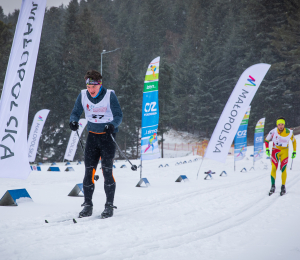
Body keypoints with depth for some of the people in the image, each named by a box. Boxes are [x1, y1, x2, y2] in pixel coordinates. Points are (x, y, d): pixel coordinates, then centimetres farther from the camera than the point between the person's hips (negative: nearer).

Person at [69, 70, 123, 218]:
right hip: (92, 135, 4)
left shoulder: (109, 95, -13)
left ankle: (109, 206, 0)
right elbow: (76, 112, 5)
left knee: (107, 171, -9)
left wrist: (112, 125, -34)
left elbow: (119, 116, -13)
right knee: (89, 171, -1)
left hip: (108, 135, -4)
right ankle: (87, 205, 7)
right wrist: (73, 121, -19)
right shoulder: (83, 96, -2)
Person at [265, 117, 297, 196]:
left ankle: (283, 187, 3)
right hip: (275, 151, 0)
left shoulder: (289, 132, -13)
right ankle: (273, 186, -2)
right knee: (274, 168, -10)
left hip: (284, 151, 0)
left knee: (283, 169, -7)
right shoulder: (273, 132, -14)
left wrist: (294, 151, 4)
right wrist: (267, 149, -12)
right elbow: (266, 140, 1)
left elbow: (294, 141, 5)